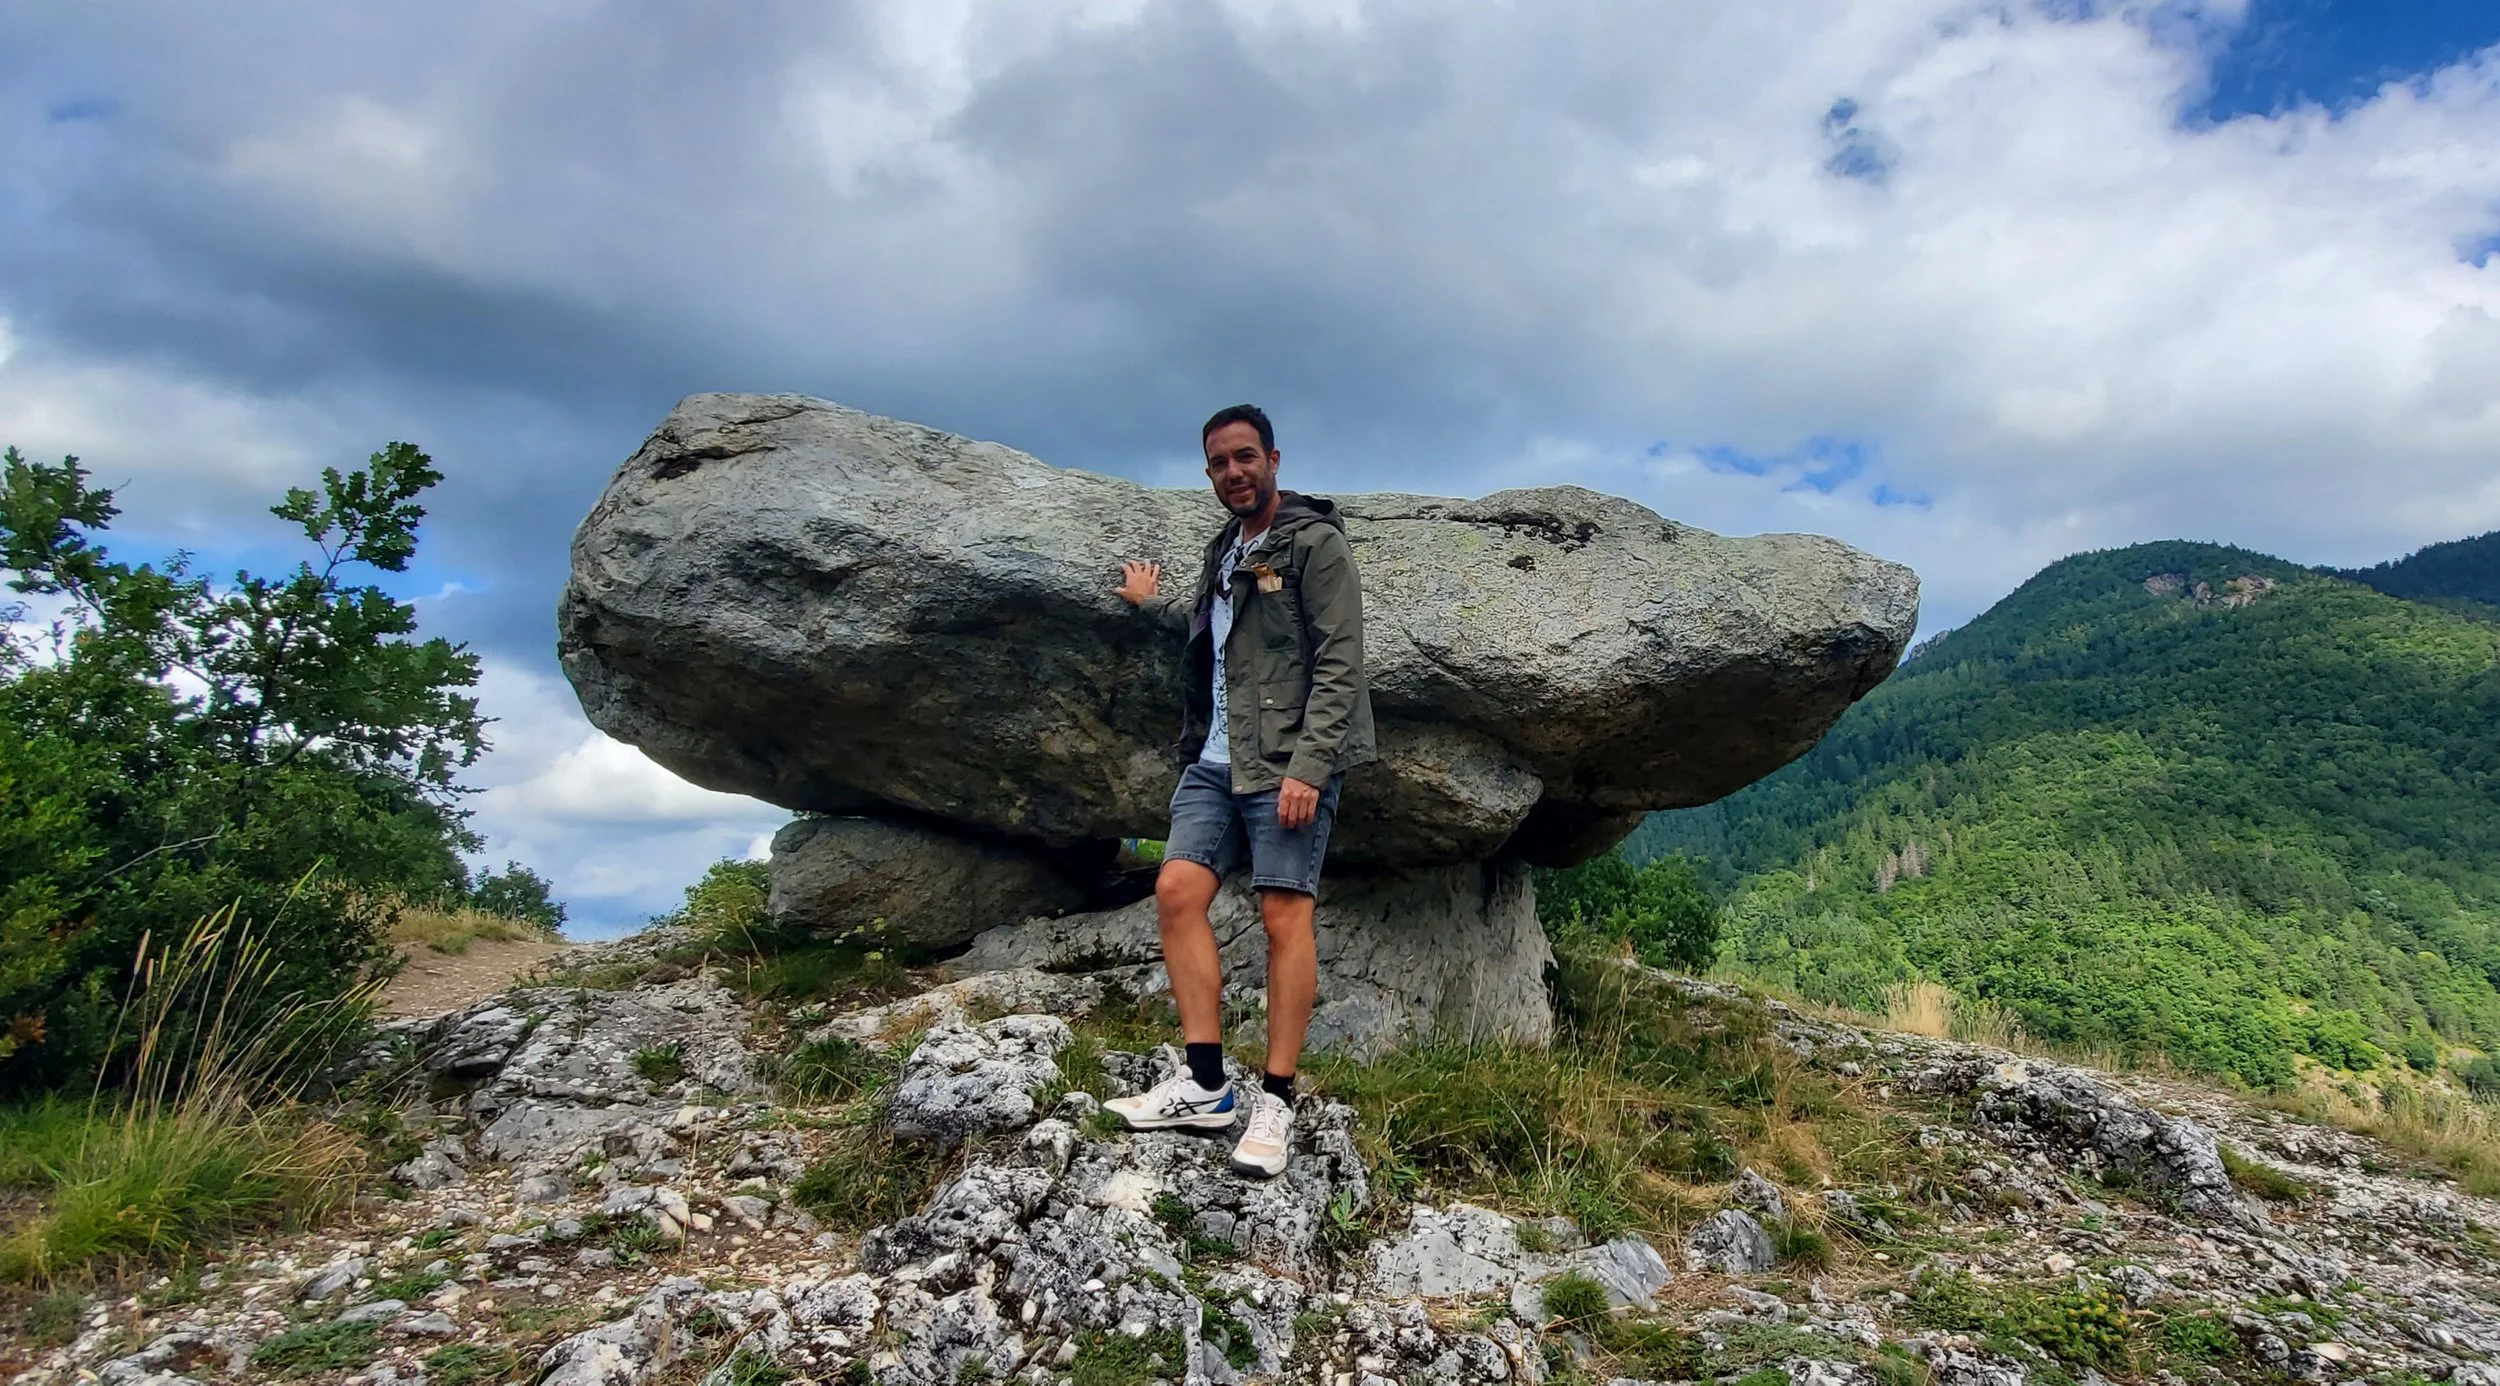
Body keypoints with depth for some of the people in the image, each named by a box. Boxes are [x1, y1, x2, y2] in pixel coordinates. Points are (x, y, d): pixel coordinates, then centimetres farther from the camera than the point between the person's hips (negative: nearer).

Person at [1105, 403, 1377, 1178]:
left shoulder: (1314, 543, -5)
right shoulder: (1224, 551, 19)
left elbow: (1339, 666, -13)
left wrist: (1308, 766, -21)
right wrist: (1152, 603, 48)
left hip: (1288, 762, -8)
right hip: (1213, 760, 8)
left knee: (1285, 918, -7)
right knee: (1177, 893, -3)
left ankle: (1277, 1102, 0)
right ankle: (1206, 1085, 2)